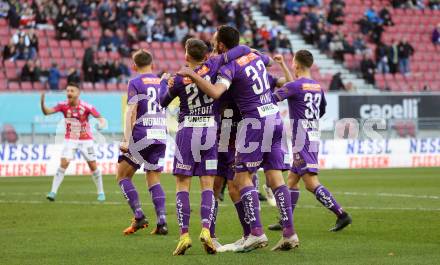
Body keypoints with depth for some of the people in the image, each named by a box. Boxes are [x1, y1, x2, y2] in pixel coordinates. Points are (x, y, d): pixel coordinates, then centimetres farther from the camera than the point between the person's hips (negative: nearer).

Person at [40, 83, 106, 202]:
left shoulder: (86, 106, -15)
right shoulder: (63, 105, -9)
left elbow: (99, 117, -15)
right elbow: (47, 112, -16)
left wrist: (101, 123, -38)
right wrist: (42, 103, -36)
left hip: (86, 140, -1)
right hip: (70, 140, 1)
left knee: (93, 165, 3)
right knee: (63, 163, -15)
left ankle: (101, 192, 21)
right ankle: (53, 192, -14)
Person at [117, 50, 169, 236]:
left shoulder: (135, 83, -2)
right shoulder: (162, 83, 14)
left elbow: (131, 112, -11)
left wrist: (126, 139, -14)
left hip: (141, 135, -5)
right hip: (161, 136, 5)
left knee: (122, 175, 6)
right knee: (154, 180, 10)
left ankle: (139, 216, -6)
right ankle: (161, 222, -4)